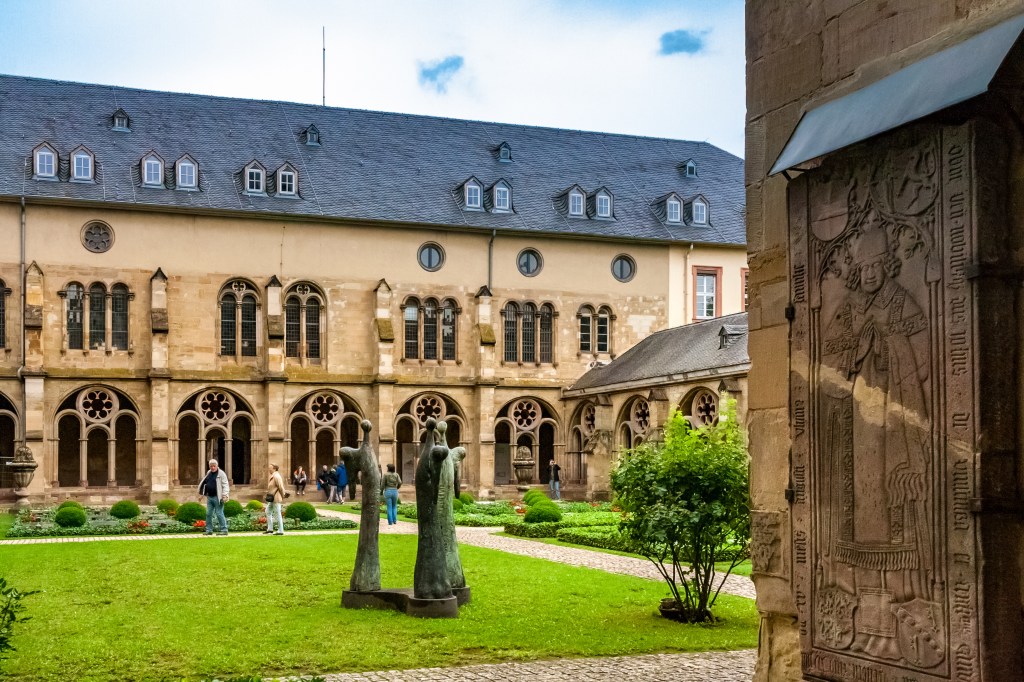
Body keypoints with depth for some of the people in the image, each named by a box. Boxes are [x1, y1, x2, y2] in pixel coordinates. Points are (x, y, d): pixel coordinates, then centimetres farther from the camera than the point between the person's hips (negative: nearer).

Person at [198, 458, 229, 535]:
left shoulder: (221, 474, -8)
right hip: (209, 497, 7)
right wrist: (202, 493, 24)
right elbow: (204, 483, 26)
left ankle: (224, 530, -1)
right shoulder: (208, 473, 14)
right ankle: (209, 530, 14)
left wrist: (225, 495, -22)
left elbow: (225, 485, -12)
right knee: (208, 514, 7)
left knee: (219, 514, -6)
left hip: (217, 497, -7)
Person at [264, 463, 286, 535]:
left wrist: (282, 496, -10)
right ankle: (270, 529, 19)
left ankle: (280, 531, 0)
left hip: (276, 498, -10)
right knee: (268, 512, 14)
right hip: (272, 498, 10)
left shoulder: (276, 476, -18)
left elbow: (281, 487, -19)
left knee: (277, 514, -5)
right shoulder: (272, 476, 13)